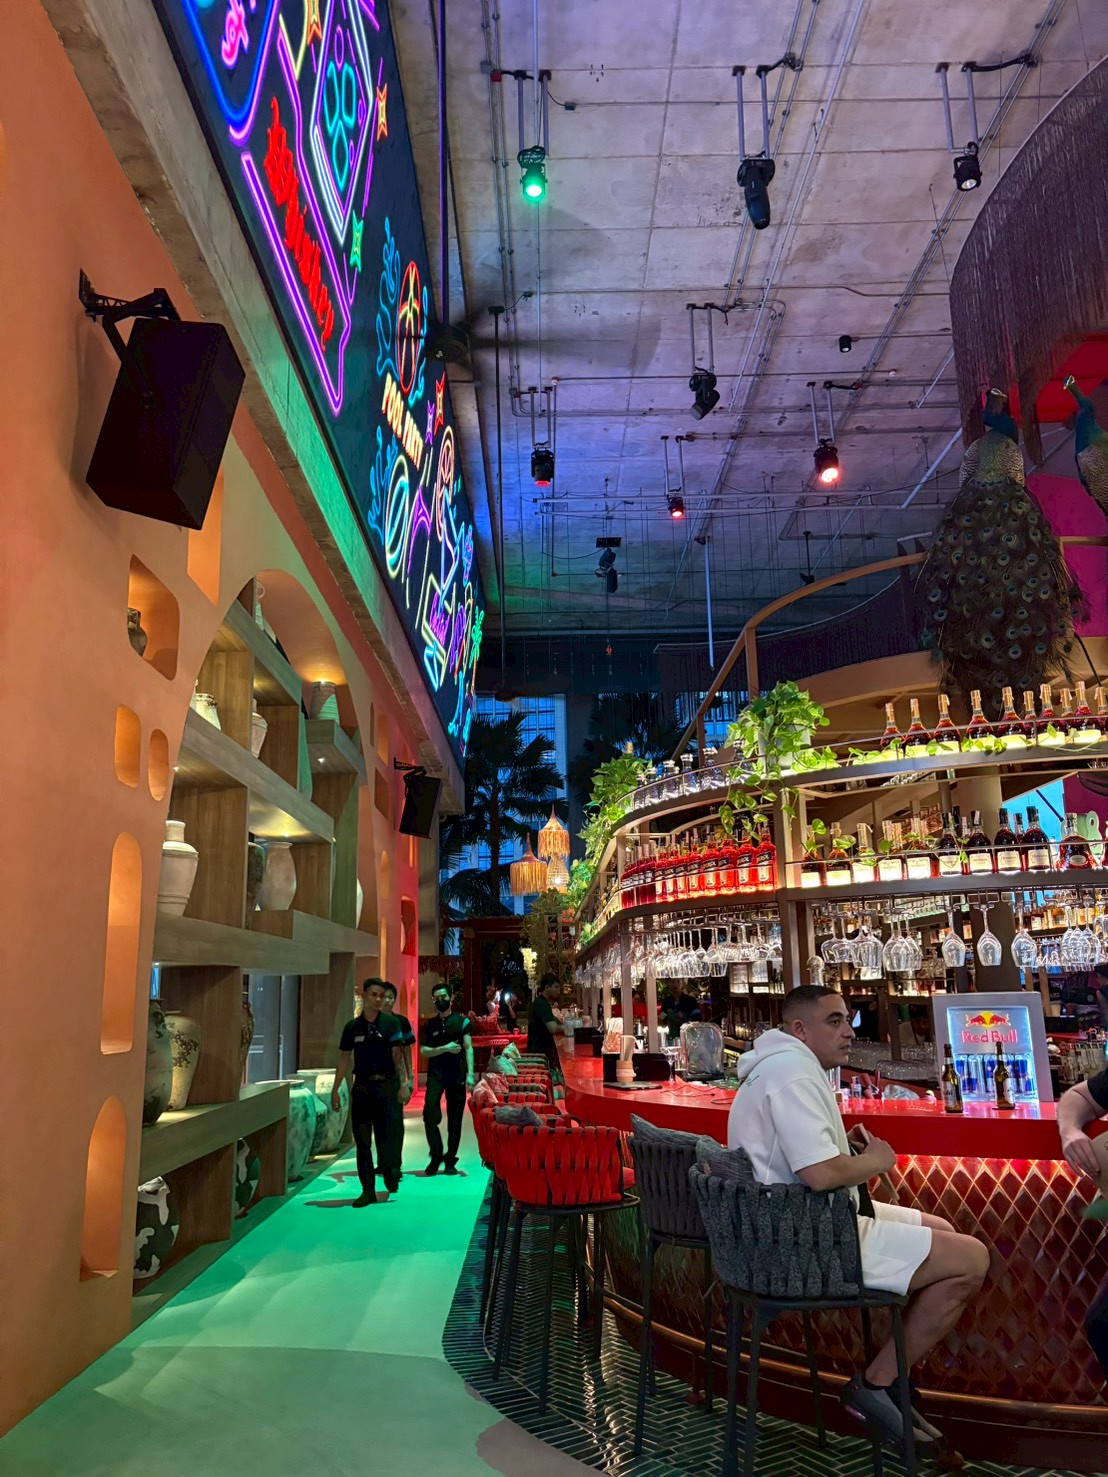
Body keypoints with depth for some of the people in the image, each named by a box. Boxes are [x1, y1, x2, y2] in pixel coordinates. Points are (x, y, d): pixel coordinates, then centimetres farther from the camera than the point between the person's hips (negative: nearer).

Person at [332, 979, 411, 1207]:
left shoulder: (391, 1023, 0)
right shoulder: (352, 1027, 7)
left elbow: (398, 1056, -5)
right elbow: (344, 1059, 12)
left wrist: (404, 1083, -16)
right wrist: (335, 1090, 9)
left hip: (387, 1085, -3)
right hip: (362, 1086, 3)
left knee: (390, 1133, -12)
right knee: (362, 1141, 6)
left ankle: (391, 1175, 9)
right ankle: (368, 1190, 15)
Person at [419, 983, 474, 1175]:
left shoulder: (461, 1021, 4)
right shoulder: (428, 1025, 9)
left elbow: (468, 1048, 0)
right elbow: (423, 1052, 2)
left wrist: (470, 1073, -10)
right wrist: (445, 1048, -12)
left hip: (457, 1074, -1)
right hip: (435, 1074, 1)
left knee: (455, 1119, 4)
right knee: (430, 1112, -17)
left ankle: (450, 1161, 15)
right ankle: (436, 1156, -5)